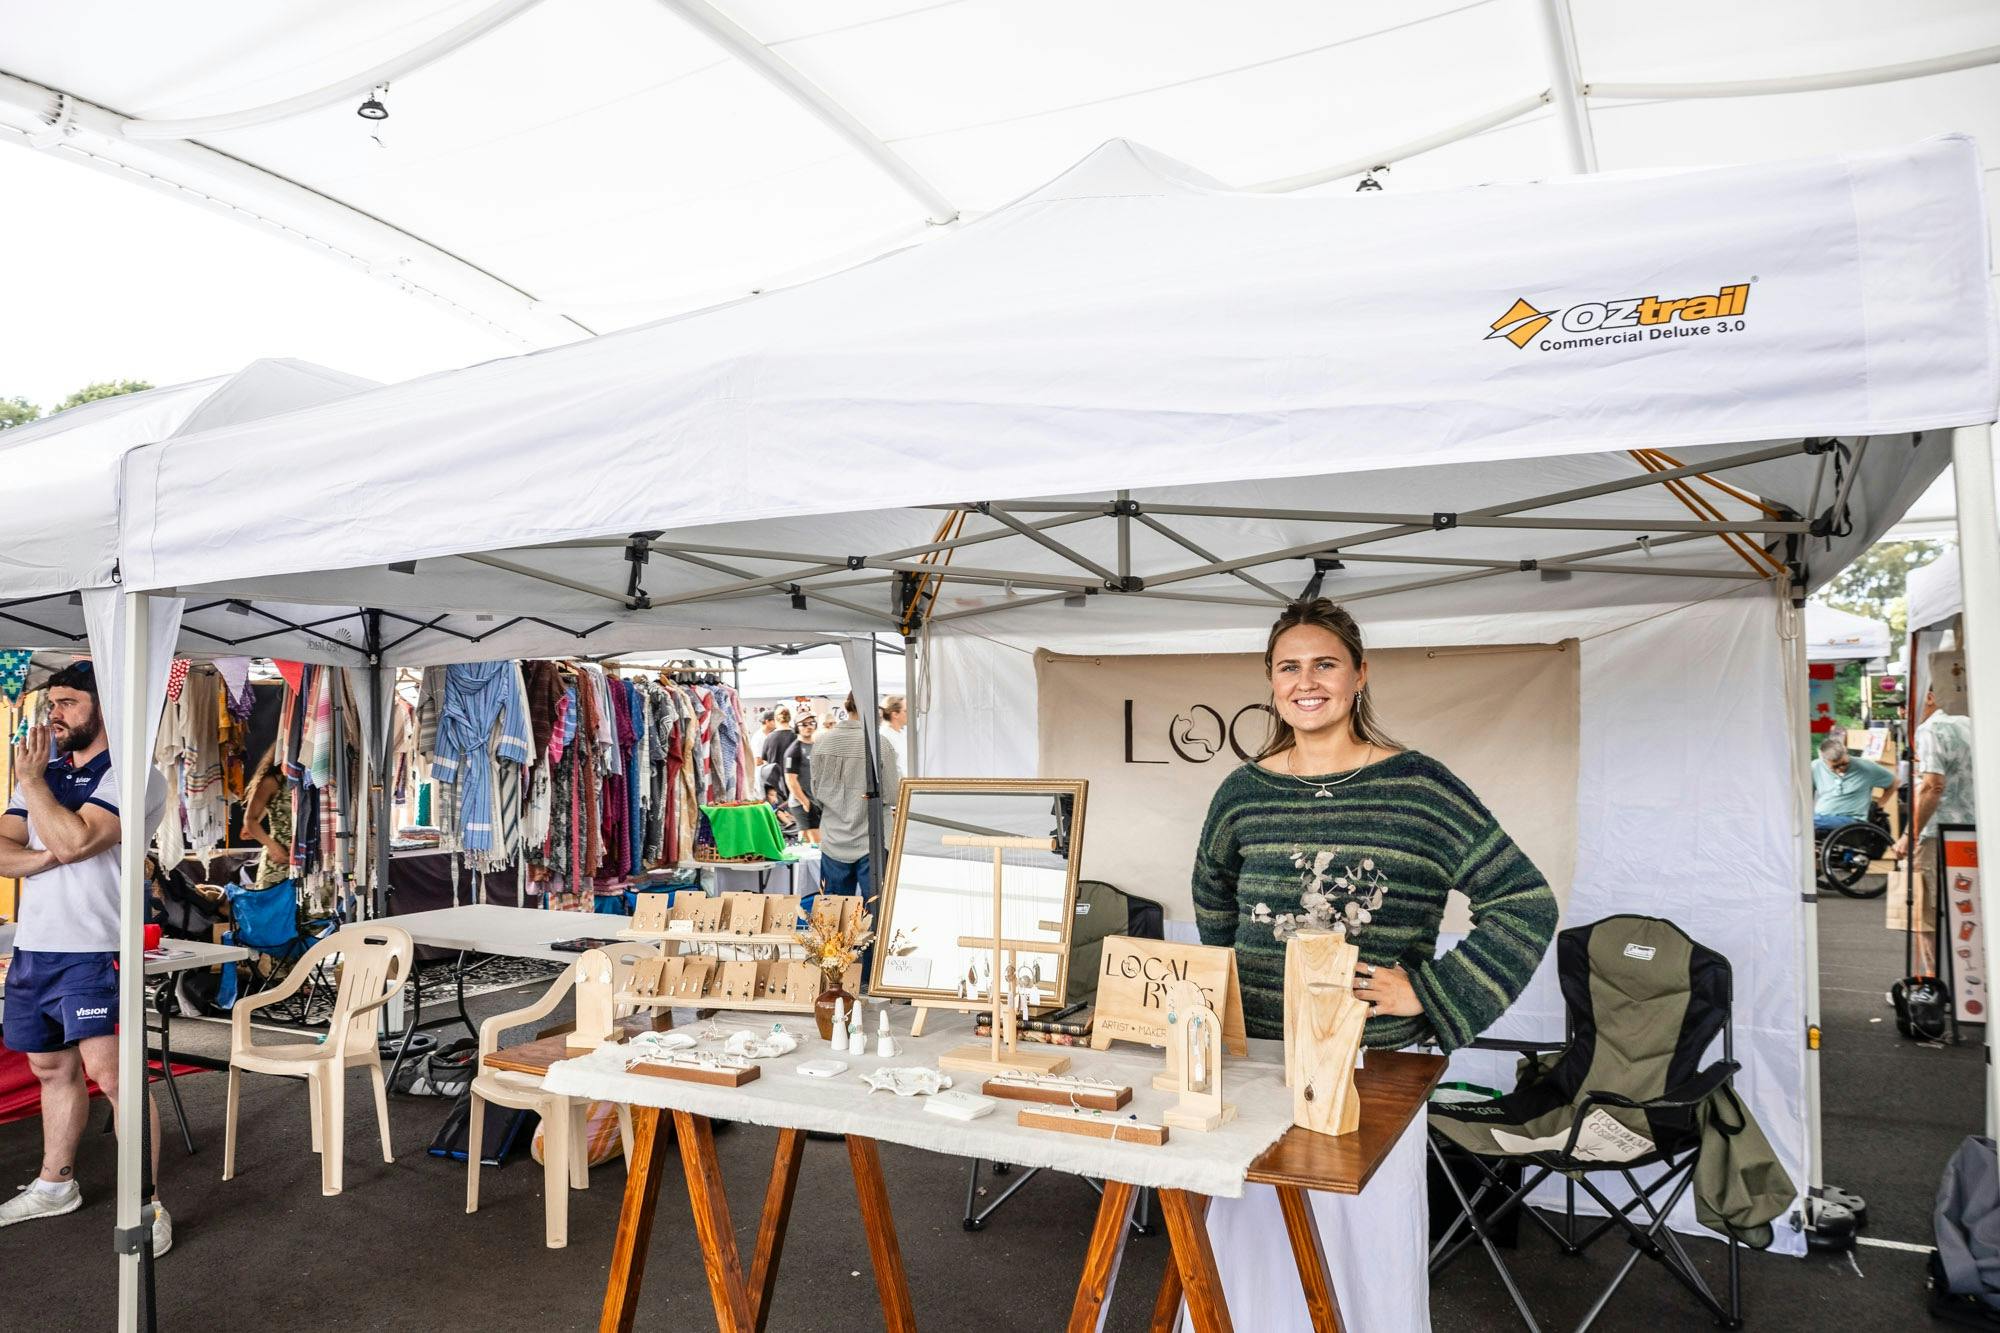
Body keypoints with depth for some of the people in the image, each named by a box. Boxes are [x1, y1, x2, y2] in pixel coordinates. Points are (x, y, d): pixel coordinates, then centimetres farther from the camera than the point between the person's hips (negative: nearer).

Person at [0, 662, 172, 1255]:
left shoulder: (132, 777, -8)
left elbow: (74, 839, -20)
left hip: (94, 953, -7)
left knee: (112, 1074, -12)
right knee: (53, 1068, 19)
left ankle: (148, 1207, -6)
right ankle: (55, 1184, 35)